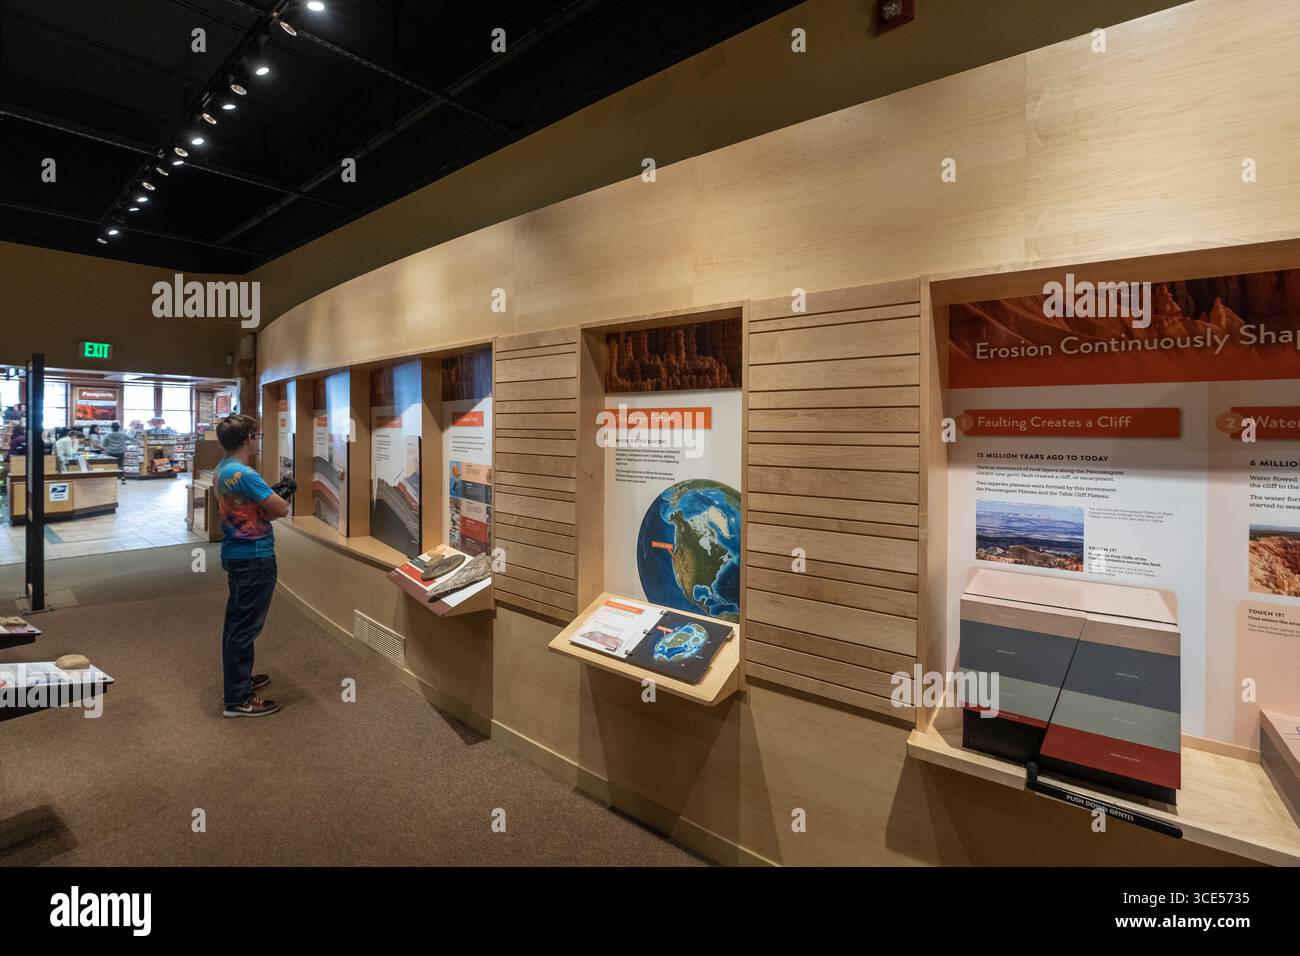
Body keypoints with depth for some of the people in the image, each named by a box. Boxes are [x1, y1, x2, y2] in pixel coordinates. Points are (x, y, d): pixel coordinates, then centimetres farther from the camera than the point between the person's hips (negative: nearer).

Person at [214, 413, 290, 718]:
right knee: (246, 626, -3)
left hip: (236, 554, 10)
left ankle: (238, 679, 35)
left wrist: (263, 509, -3)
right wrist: (269, 508, 0)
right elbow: (282, 509, -20)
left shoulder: (222, 469, 9)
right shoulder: (244, 474, -22)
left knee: (237, 621, 20)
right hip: (254, 558, -10)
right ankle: (238, 699, 6)